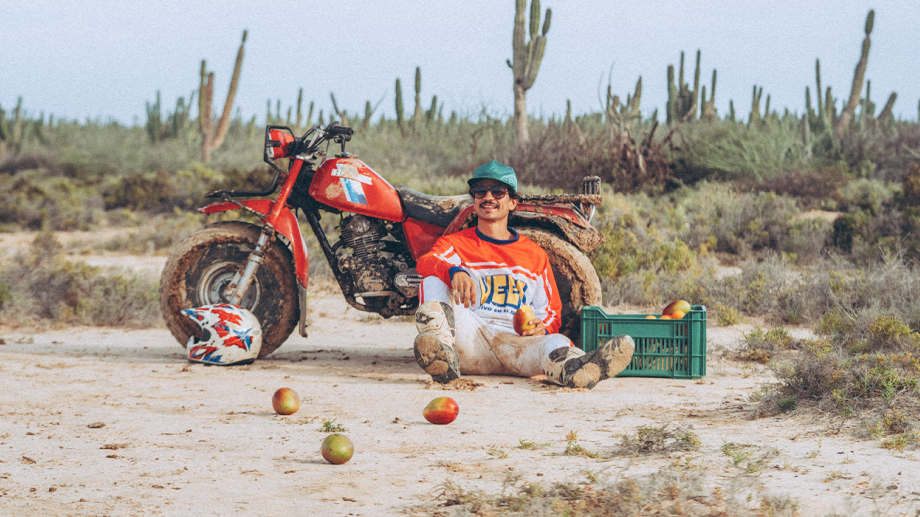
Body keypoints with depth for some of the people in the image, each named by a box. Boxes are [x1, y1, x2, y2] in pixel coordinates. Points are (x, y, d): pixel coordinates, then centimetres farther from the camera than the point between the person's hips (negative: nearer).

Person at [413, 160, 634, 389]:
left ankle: (572, 369, -72)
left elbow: (551, 311, 20)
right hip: (468, 336, 0)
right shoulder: (454, 243, 17)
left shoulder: (535, 255, 24)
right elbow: (425, 262, -7)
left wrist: (543, 327, -7)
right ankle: (440, 348, -50)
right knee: (434, 281, -22)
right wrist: (455, 272, -31)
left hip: (515, 343, 0)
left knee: (554, 344, -34)